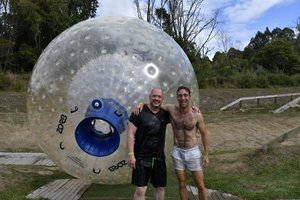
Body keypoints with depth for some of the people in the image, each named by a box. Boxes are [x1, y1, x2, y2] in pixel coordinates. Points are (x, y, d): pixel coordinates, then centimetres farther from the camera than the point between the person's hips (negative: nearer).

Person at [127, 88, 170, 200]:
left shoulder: (165, 114, 3)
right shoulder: (139, 112, -10)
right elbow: (130, 134, -11)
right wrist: (131, 154, -17)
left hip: (159, 157, 5)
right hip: (142, 157, -5)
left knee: (160, 188, 16)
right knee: (140, 190, -4)